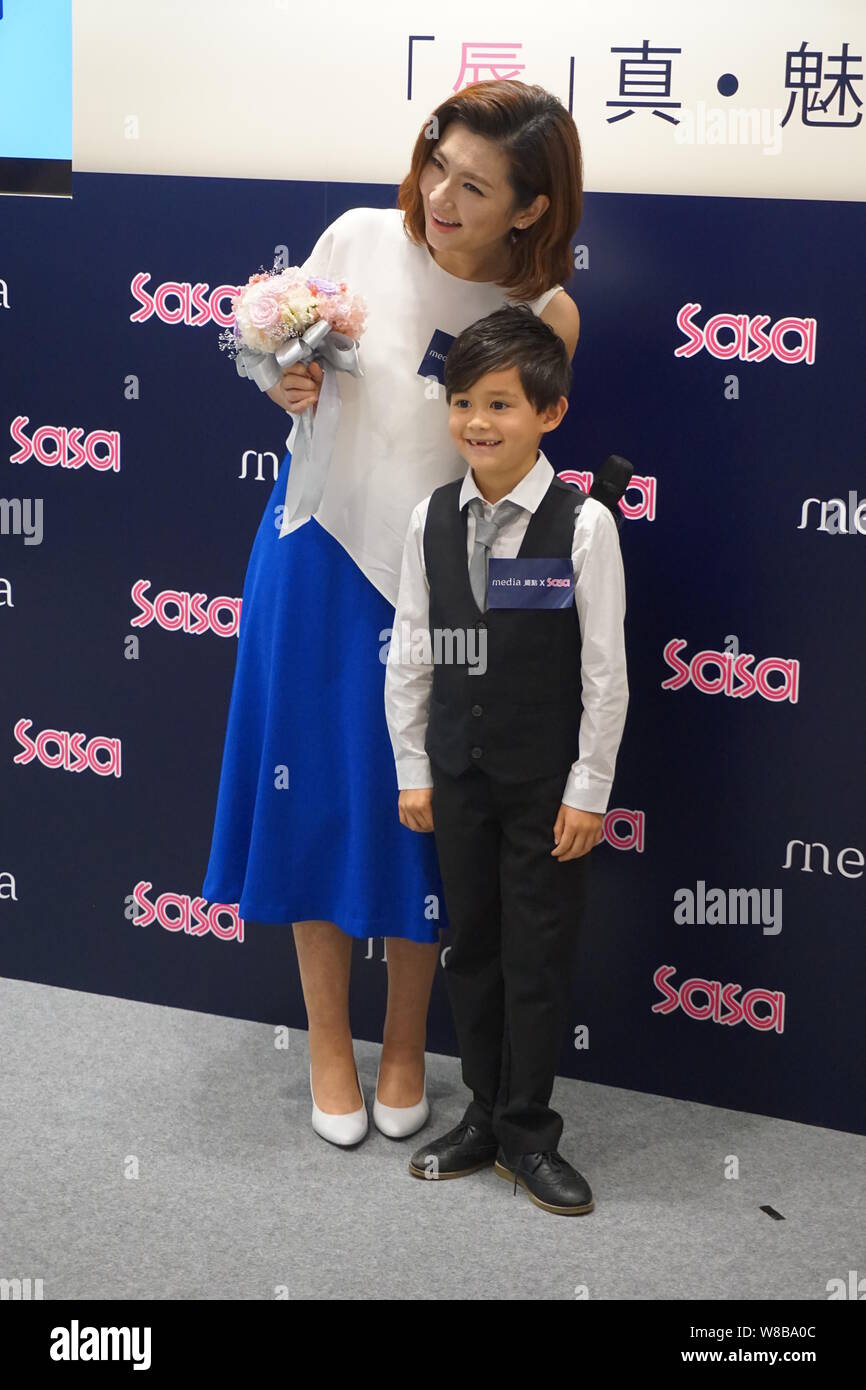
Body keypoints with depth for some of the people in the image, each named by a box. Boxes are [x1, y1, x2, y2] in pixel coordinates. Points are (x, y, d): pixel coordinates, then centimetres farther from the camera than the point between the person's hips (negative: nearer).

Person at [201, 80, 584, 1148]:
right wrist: (288, 387, -16)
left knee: (416, 808, 8)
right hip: (318, 551, 1)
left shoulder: (547, 317, -9)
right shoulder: (361, 239, -9)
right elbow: (288, 365, 6)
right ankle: (328, 1043, 29)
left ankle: (404, 1047, 31)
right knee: (314, 790, 9)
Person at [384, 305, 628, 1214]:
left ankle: (526, 1135, 20)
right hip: (457, 772, 4)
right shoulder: (431, 520, -1)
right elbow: (408, 655, 4)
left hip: (547, 781, -4)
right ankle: (485, 1116, 29)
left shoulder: (583, 525, -13)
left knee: (539, 958, 5)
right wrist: (412, 771, 4)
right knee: (471, 949, 14)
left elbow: (606, 670, -10)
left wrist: (588, 790, -10)